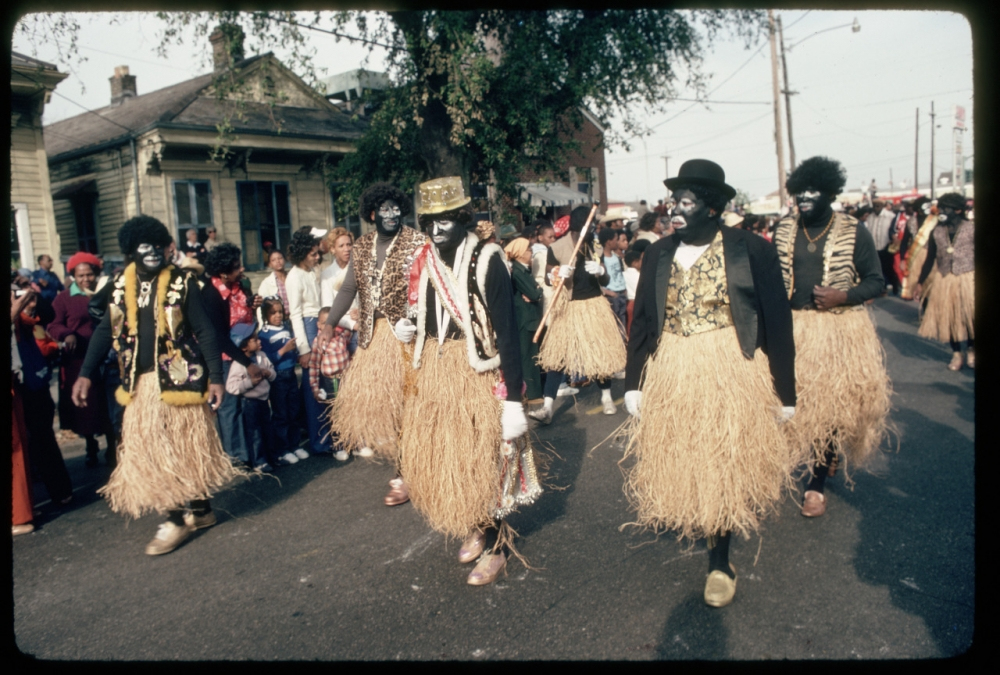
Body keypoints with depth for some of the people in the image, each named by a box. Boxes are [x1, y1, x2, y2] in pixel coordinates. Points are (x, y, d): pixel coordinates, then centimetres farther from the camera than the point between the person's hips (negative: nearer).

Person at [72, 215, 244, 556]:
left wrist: (216, 377, -12)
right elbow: (106, 330, 12)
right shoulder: (121, 284, 7)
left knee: (187, 445, 1)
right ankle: (200, 511, 21)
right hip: (141, 382, 5)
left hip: (179, 377, -5)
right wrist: (85, 374, 5)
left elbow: (204, 332, -7)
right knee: (148, 449, 9)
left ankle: (180, 518, 13)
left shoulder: (182, 282, -6)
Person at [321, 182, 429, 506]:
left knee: (402, 399, -2)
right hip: (373, 334, 6)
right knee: (364, 392, 7)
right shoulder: (361, 248, 10)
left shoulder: (417, 243, -8)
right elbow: (349, 289, 9)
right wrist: (330, 322, -3)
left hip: (407, 334, -5)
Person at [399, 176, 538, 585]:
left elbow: (507, 331, -16)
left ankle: (495, 547, 21)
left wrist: (513, 398, -18)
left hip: (478, 373, -6)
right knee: (440, 458, 12)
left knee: (483, 459, 2)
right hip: (435, 372, 6)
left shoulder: (486, 260, -13)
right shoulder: (425, 263, 5)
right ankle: (474, 531, 34)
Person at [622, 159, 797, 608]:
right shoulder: (658, 254, 3)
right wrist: (633, 382, 3)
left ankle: (720, 562, 23)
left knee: (724, 467, 6)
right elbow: (641, 320, 6)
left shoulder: (751, 251, -8)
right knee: (675, 464, 12)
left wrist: (784, 391, -6)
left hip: (731, 377, -3)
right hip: (669, 378, 3)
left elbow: (778, 323, -6)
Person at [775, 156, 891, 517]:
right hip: (792, 330, 3)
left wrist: (842, 296, -18)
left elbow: (875, 281, -1)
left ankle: (816, 484, 14)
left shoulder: (854, 233, -3)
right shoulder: (783, 231, 6)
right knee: (792, 402, 3)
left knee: (829, 405, 1)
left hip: (838, 332, -3)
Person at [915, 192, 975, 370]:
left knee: (969, 316, 2)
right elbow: (930, 259, 8)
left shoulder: (971, 228, -5)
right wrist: (920, 282, 6)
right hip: (945, 281, 3)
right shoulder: (936, 232, 3)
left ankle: (971, 350, 24)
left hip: (969, 280, -3)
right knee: (948, 317, 6)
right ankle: (956, 353, 21)